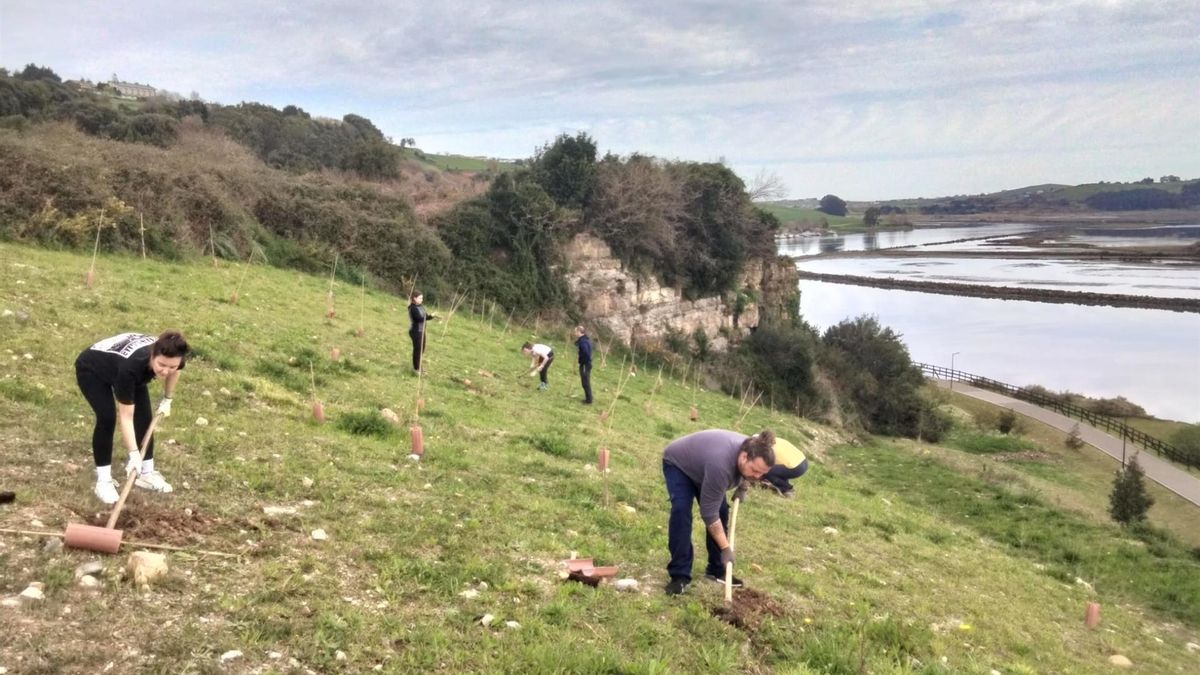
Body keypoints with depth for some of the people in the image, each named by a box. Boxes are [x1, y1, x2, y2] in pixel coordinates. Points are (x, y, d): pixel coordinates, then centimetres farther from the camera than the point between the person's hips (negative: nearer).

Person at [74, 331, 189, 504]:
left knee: (144, 417, -2)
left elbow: (173, 371, -1)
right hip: (91, 370, -6)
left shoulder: (171, 359, -31)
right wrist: (133, 454, -35)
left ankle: (147, 473, 12)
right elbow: (126, 417, -36)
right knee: (108, 417, -22)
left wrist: (167, 400, 4)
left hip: (119, 368, 6)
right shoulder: (131, 367, -45)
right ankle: (103, 479, -9)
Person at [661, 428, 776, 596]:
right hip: (678, 464, -8)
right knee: (681, 511, -24)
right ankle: (680, 575, -20)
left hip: (700, 466, 8)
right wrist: (725, 548, -33)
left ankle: (716, 570, 9)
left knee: (722, 512, -2)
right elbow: (709, 512, -36)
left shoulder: (752, 450, -20)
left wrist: (742, 486, 4)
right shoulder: (721, 465, -42)